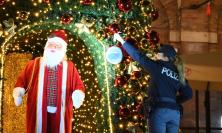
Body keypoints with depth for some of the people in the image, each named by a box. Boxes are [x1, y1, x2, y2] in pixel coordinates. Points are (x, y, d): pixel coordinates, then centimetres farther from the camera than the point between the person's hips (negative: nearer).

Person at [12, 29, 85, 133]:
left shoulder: (69, 67, 8)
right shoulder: (33, 64, 8)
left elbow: (79, 86, 5)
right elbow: (22, 81, 6)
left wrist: (78, 96, -16)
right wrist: (18, 94, -12)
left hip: (60, 113, 1)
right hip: (37, 112, 0)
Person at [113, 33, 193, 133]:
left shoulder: (157, 67, 1)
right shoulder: (178, 74, 16)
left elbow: (138, 55, 1)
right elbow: (188, 94, 17)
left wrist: (121, 40, 9)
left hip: (159, 110, -6)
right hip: (174, 112, 6)